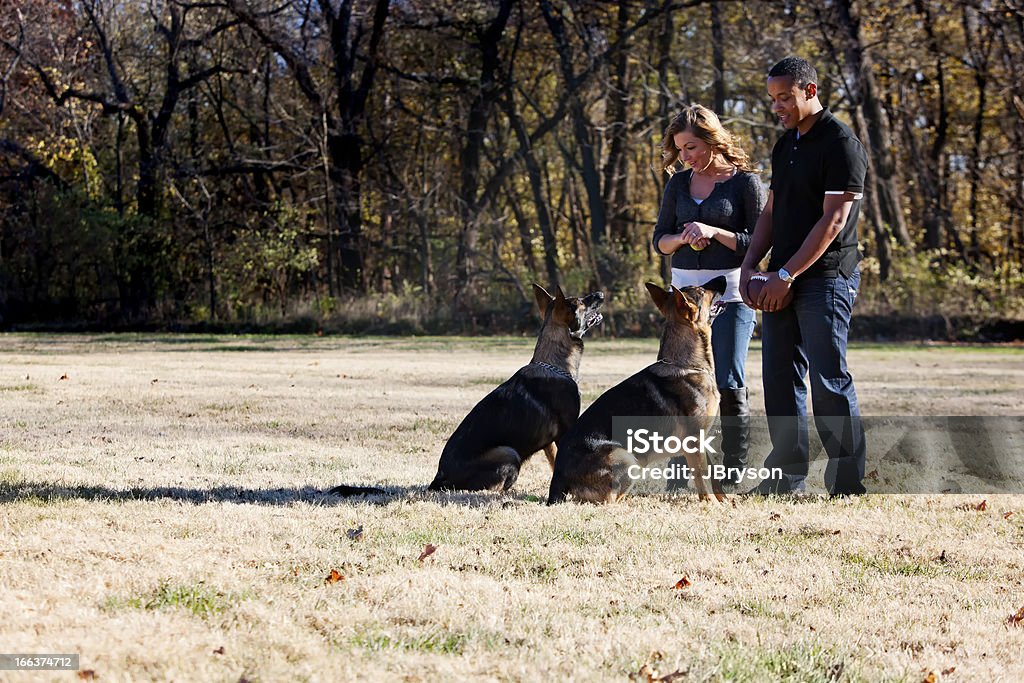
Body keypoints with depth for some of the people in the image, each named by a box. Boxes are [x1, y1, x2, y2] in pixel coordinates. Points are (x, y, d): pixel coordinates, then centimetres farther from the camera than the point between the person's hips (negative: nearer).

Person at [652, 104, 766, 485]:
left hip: (730, 294, -5)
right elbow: (659, 241, 13)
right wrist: (683, 238, -9)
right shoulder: (678, 184, 11)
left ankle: (734, 474, 0)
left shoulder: (745, 182, -3)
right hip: (685, 293, 5)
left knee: (729, 385, -6)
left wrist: (714, 232, -16)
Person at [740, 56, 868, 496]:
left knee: (829, 378, -8)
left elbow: (834, 220, -16)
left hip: (826, 277, -8)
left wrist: (787, 274, -17)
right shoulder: (785, 146, 16)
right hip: (781, 281, 8)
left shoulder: (840, 143, -11)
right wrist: (749, 265, 5)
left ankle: (847, 483, -4)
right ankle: (787, 477, 14)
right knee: (779, 377, 8)